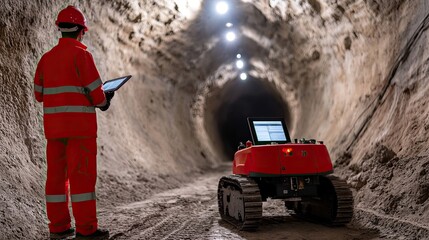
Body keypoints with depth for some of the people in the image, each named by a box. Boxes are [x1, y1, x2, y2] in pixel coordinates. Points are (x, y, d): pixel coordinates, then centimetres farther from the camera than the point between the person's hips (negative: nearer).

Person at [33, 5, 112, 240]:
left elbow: (39, 93, 15)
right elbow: (95, 92, -10)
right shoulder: (81, 54, -8)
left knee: (57, 174, 8)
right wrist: (104, 102, 11)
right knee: (82, 175, -4)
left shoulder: (47, 58, 11)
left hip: (53, 124, 7)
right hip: (80, 124, -6)